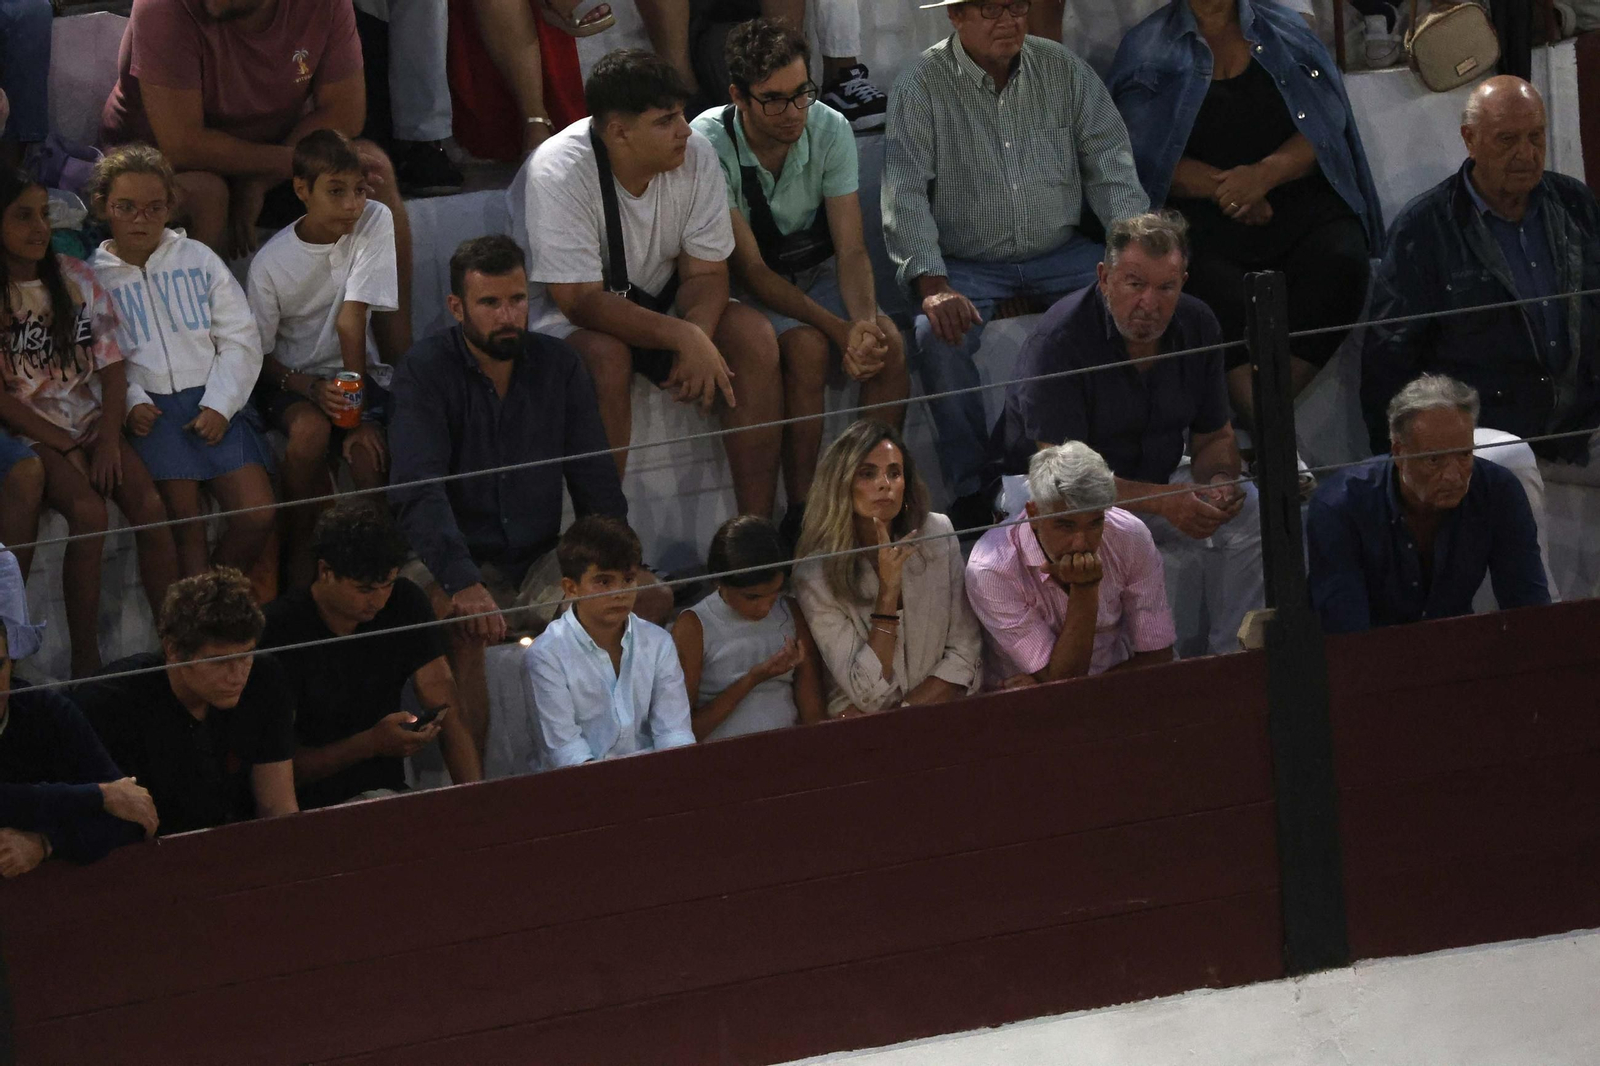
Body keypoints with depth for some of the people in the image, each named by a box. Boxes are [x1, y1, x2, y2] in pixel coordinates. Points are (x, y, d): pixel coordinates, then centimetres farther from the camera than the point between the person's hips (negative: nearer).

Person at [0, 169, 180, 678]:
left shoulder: (76, 279, 7)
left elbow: (112, 367, 5)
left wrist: (108, 440, -9)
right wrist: (66, 447, -12)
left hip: (92, 421, 4)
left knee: (149, 505, -21)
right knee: (88, 512, -29)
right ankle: (85, 662, -23)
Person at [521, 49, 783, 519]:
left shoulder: (695, 154, -13)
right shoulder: (559, 172, -27)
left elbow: (705, 272, -7)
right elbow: (581, 301, -29)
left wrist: (698, 337, -29)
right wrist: (683, 337, -38)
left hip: (659, 303, 5)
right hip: (569, 315, -5)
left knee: (754, 335, -19)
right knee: (606, 355, -37)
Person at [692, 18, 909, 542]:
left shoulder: (830, 129, -11)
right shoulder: (710, 145, -23)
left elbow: (851, 249, -11)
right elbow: (750, 268, -22)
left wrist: (864, 320, -33)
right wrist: (838, 329, -32)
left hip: (818, 275, 4)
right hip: (749, 292, -4)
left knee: (889, 344, -25)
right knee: (808, 349, -34)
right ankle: (801, 511, -25)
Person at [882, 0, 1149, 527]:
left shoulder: (1064, 70, 4)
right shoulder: (922, 87, -6)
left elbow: (1110, 165, 5)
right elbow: (905, 196, -13)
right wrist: (933, 285, -27)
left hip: (1059, 254, 3)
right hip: (966, 265, -3)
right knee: (939, 335, -34)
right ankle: (971, 491, -21)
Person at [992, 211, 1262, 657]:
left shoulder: (1196, 326, -2)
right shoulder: (1060, 340, -22)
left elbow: (1215, 438, 9)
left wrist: (1219, 482, -17)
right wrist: (1163, 502, -37)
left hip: (1159, 480, 7)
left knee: (1249, 511, -16)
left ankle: (1230, 656, -10)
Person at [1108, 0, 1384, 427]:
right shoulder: (1147, 49, 11)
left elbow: (1328, 127, 5)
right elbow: (1142, 154, -1)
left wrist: (1264, 175, -14)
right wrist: (1222, 187, -14)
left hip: (1296, 196, 2)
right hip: (1201, 210, -2)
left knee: (1342, 262, -31)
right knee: (1219, 292, -35)